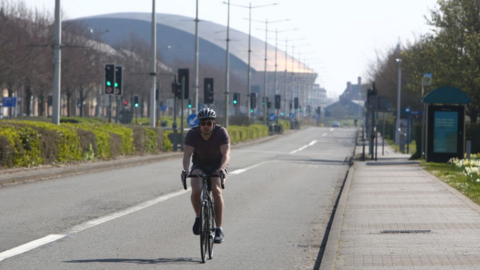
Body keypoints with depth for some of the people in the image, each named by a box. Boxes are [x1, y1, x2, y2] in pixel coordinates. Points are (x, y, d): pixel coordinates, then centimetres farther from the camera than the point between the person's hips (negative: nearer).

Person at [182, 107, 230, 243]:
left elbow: (226, 154, -31)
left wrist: (222, 168, -51)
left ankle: (219, 229, -23)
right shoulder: (192, 134, -19)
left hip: (217, 166, -1)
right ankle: (198, 217, 1)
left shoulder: (221, 132, -22)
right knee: (196, 190, -28)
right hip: (199, 165, 1)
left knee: (216, 190, -27)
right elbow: (187, 154, -27)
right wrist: (186, 170, -47)